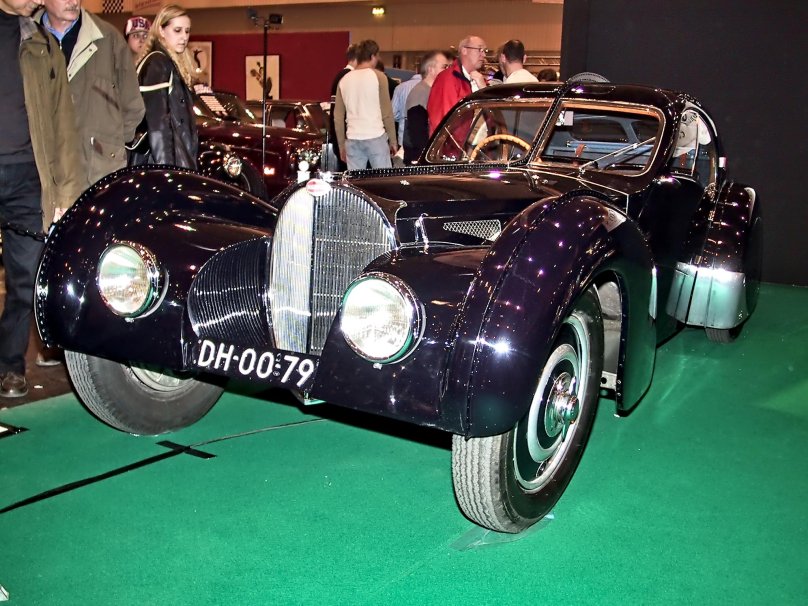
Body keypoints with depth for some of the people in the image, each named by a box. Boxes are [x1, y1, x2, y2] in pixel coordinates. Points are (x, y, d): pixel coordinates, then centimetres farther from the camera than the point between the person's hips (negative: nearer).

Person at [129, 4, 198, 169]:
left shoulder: (174, 64, 19)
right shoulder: (157, 64, -9)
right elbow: (156, 121, -18)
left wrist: (187, 160, 16)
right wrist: (166, 165, -23)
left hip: (177, 158, 9)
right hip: (159, 160, -9)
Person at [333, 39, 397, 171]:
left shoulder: (344, 80, 10)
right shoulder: (378, 76, -3)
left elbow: (338, 118, 11)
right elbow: (387, 113, -4)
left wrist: (341, 145, 18)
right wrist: (393, 140, 4)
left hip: (352, 140, 4)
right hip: (376, 137, -4)